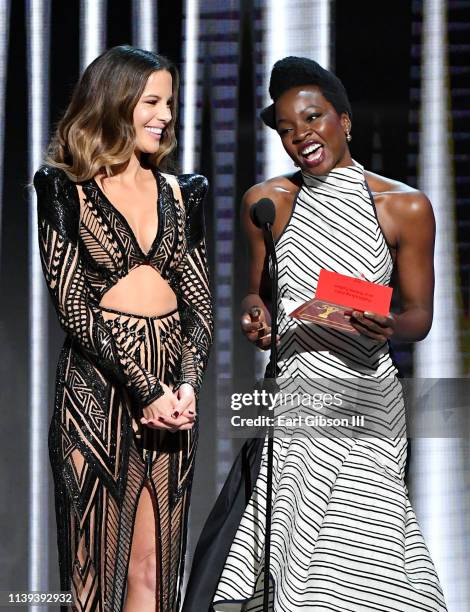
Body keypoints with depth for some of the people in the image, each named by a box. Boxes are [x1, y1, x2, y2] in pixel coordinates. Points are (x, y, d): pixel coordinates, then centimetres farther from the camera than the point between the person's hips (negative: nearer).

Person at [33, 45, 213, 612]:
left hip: (172, 383, 4)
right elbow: (73, 304, -8)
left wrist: (187, 383, -8)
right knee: (97, 565, 0)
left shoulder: (177, 193, 13)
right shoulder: (66, 188, -1)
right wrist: (144, 390, -14)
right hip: (98, 382, -4)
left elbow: (199, 300, 10)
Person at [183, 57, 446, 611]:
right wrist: (254, 314, -4)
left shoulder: (405, 207, 0)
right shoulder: (268, 202, 6)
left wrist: (388, 327, -16)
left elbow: (419, 316, 6)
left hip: (364, 399, -2)